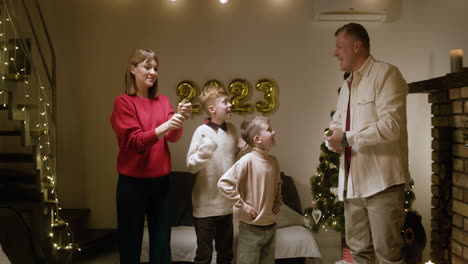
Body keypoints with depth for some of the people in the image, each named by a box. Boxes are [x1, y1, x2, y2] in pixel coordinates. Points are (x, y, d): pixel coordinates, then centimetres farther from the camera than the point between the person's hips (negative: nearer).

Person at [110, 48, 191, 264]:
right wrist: (164, 126, -29)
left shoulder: (163, 101, 9)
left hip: (160, 181, 5)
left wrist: (180, 119, -22)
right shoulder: (123, 102, -5)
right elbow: (136, 142, -14)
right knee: (131, 244, 5)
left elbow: (173, 137, -2)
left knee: (162, 244, 10)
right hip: (132, 182, -4)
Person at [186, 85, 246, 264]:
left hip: (227, 202, 6)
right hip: (206, 204, -6)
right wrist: (203, 153, -31)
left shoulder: (232, 129, 5)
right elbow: (191, 166, -14)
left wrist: (240, 150, 0)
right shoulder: (202, 131, -14)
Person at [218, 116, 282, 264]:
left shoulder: (273, 161, 5)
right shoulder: (247, 161, -17)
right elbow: (223, 183, -21)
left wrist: (278, 201, 9)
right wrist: (242, 205, -19)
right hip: (251, 228, -6)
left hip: (271, 226, 7)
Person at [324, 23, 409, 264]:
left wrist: (347, 138, -15)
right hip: (353, 180, 8)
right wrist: (333, 139, 1)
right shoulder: (347, 85, 18)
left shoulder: (385, 74, -8)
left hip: (382, 179, -8)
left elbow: (391, 125, -19)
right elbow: (337, 123, 25)